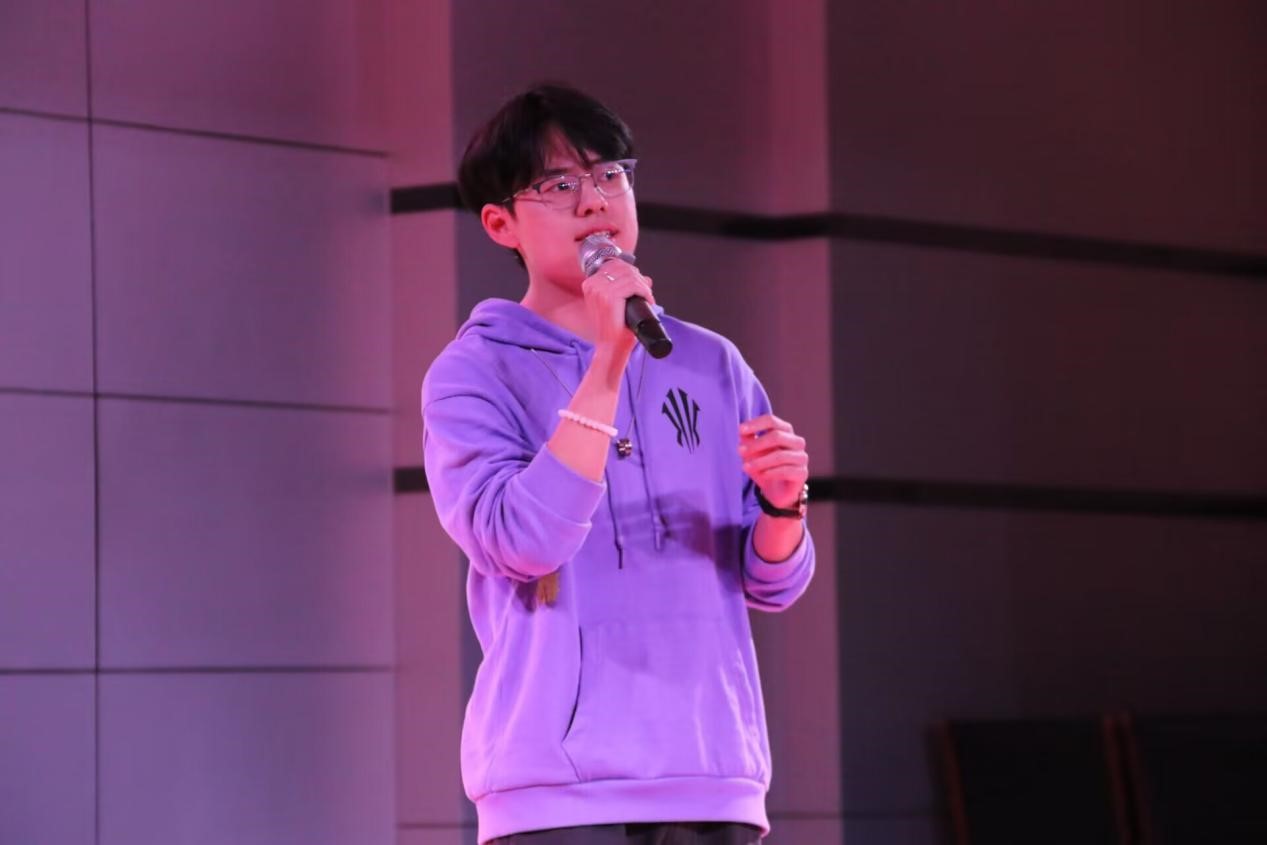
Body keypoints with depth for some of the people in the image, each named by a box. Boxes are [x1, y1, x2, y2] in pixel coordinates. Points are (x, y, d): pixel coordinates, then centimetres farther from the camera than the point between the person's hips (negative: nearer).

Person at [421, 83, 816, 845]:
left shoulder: (712, 367, 13)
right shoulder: (474, 373, 1)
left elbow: (772, 582, 13)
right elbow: (521, 543, -16)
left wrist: (783, 501, -10)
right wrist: (608, 361, -18)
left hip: (711, 778, 5)